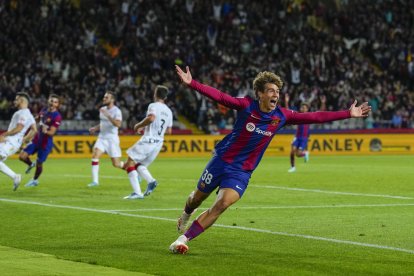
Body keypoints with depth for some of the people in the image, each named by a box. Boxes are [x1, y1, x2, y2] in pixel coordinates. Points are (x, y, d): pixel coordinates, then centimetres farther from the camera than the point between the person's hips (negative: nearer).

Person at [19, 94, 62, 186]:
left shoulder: (57, 117, -19)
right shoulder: (44, 111, 0)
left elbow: (52, 133, -24)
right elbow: (36, 119, 20)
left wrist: (46, 131, -45)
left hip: (46, 143, -6)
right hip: (36, 140, 6)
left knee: (39, 164, 6)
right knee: (22, 156, -4)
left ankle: (35, 180, 32)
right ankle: (31, 164, 28)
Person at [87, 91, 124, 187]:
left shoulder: (116, 111, -13)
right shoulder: (102, 109, 9)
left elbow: (118, 124, -29)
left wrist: (108, 115, -34)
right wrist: (95, 128, 6)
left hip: (112, 138, -6)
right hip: (102, 137, 6)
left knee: (116, 164, -3)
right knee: (95, 155, -16)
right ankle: (95, 181, -14)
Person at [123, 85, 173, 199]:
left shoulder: (153, 106, -7)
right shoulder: (169, 111, 15)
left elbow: (151, 118, -27)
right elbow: (169, 131, 21)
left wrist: (139, 126, -12)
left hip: (148, 140, -7)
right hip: (158, 143, 8)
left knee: (130, 164, -1)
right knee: (139, 165, 20)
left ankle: (137, 192, -13)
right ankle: (151, 180, -10)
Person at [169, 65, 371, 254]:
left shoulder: (281, 116, -6)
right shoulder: (246, 105, -14)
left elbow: (315, 117, -4)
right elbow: (218, 96, -23)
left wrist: (348, 114, -7)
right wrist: (191, 83, -36)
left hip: (242, 172, 1)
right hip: (221, 161, -1)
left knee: (222, 204, -19)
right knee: (199, 197, 14)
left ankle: (183, 239, -11)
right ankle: (186, 213, 52)